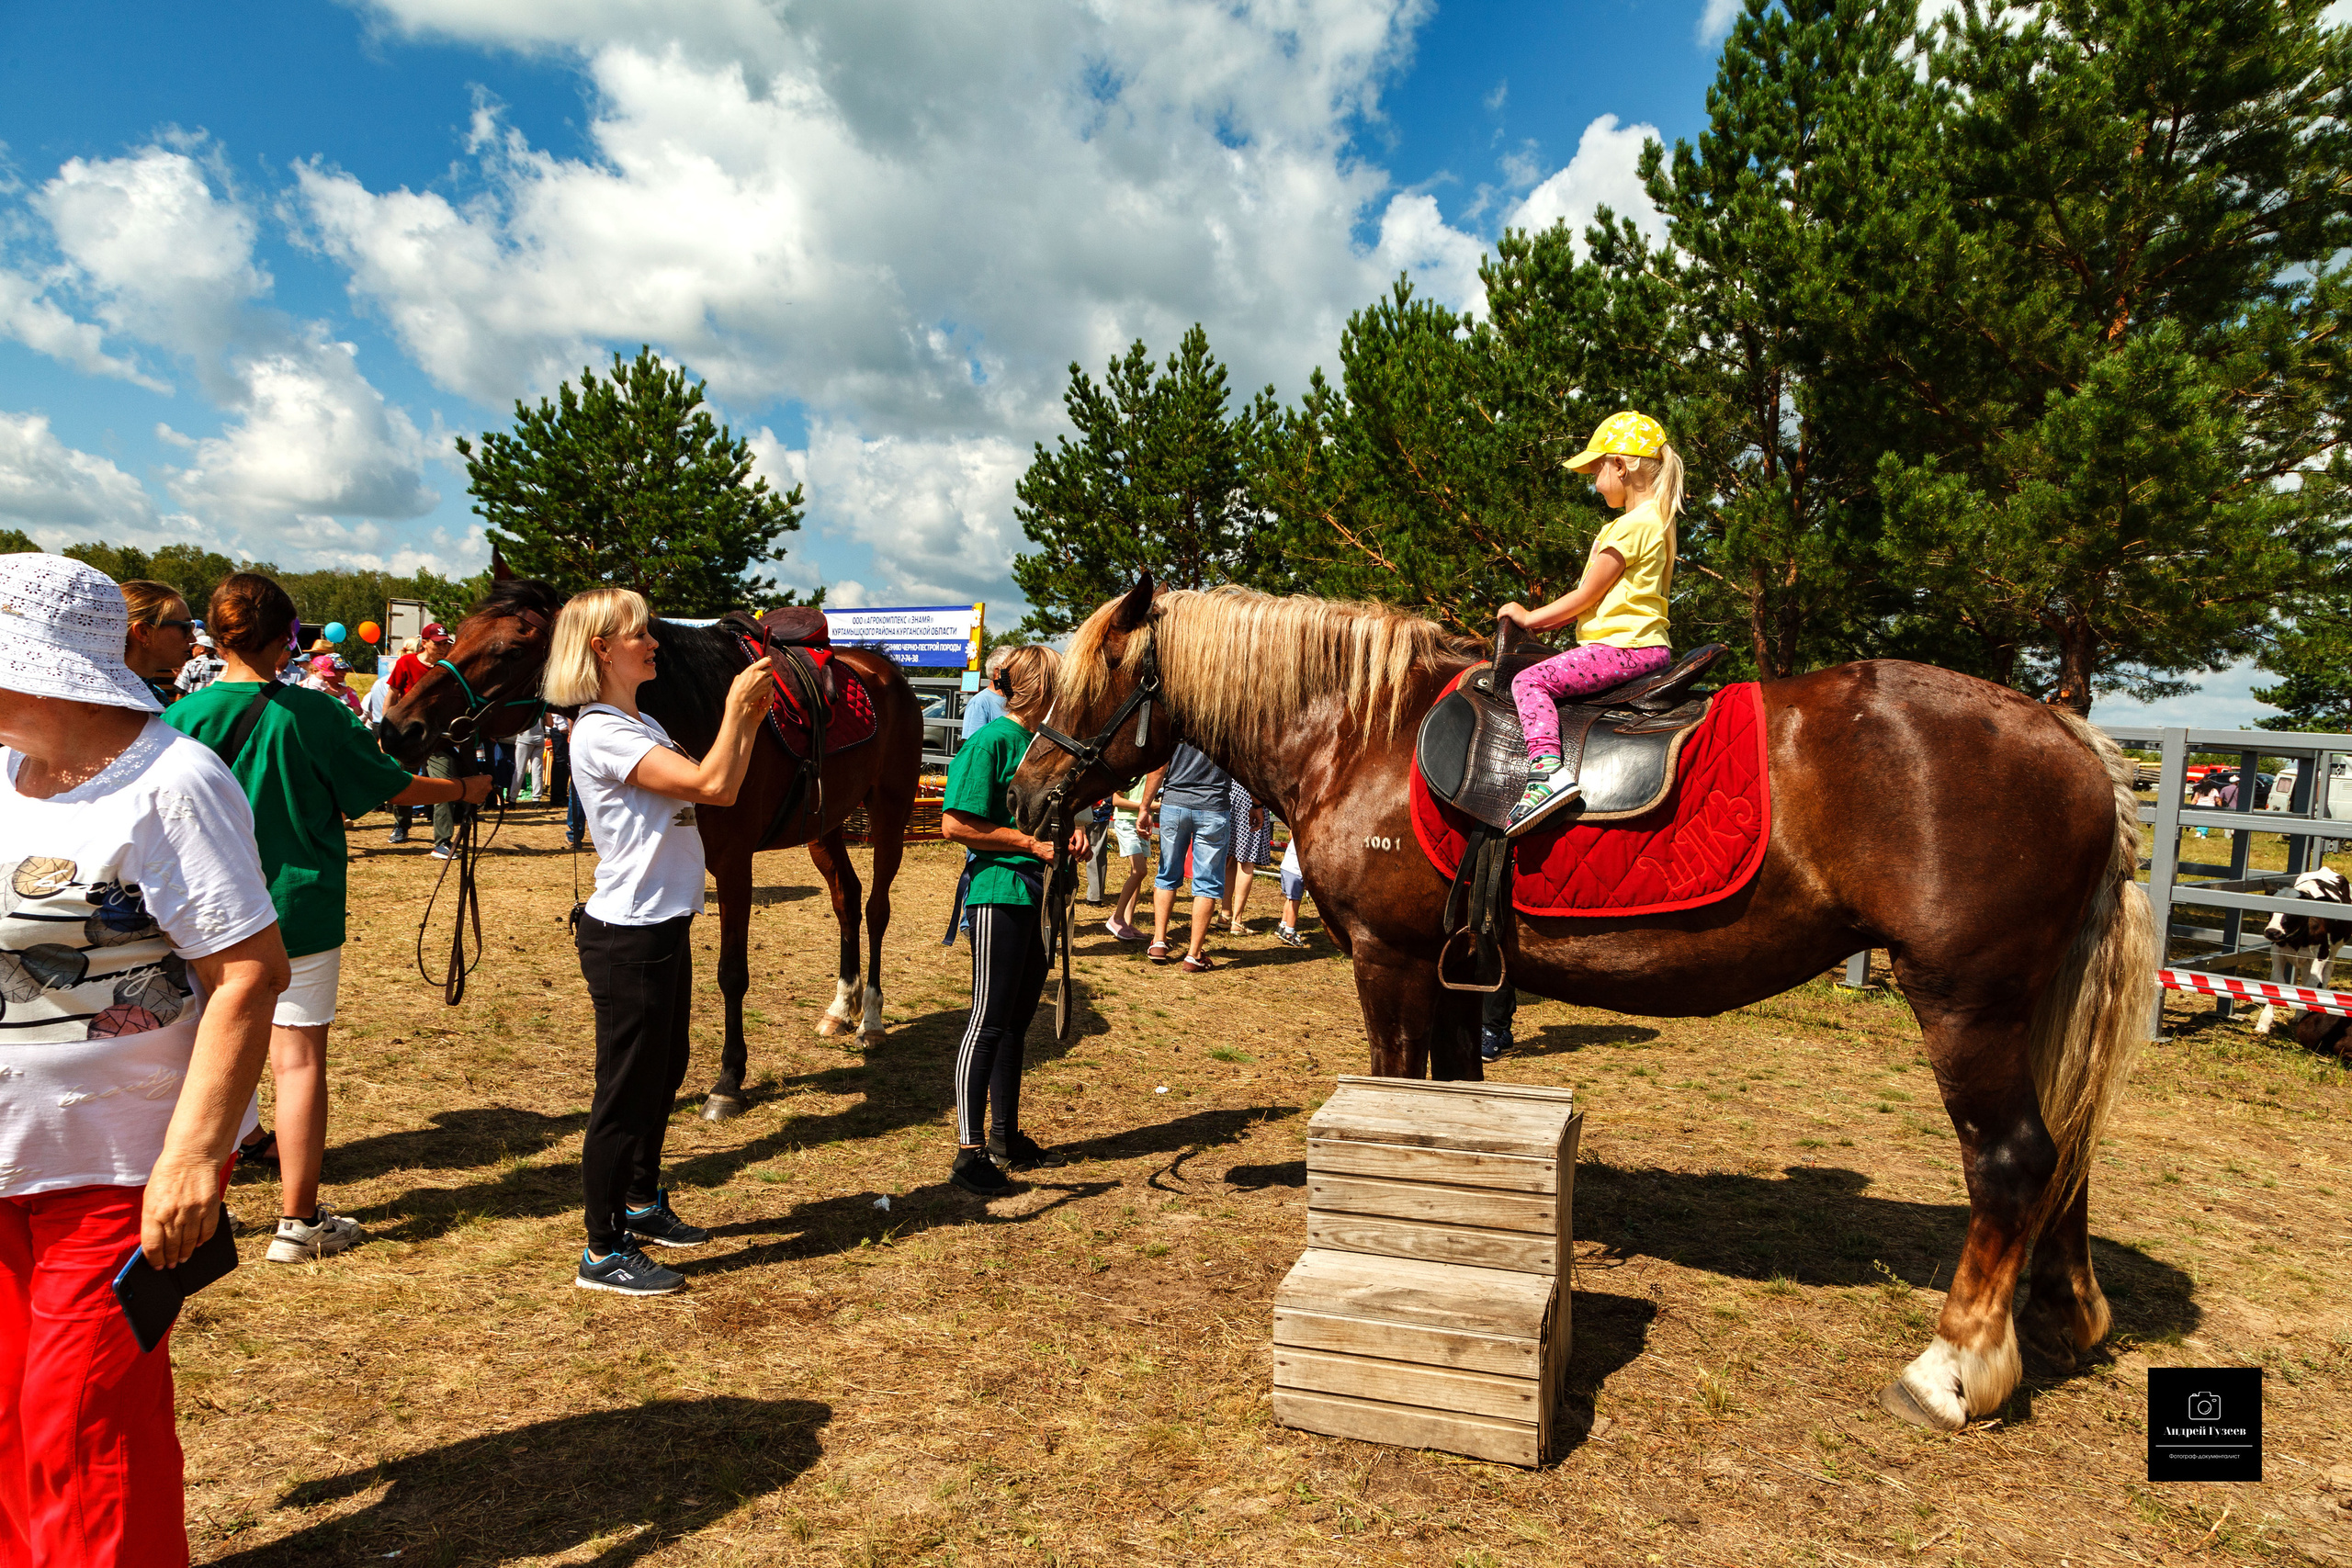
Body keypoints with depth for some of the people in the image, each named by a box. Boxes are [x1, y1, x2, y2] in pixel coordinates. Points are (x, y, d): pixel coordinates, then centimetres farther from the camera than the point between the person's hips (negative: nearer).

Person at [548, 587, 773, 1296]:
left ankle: (642, 1203, 38)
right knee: (627, 1087, 0)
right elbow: (709, 785, -26)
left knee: (663, 1072, 21)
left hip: (664, 926, 10)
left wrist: (750, 719, 3)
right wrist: (734, 706, -15)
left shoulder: (642, 726, 13)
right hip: (628, 935, -10)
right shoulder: (601, 733, -18)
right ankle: (603, 1252, 12)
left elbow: (722, 793, 12)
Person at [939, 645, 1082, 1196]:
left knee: (1017, 1019, 14)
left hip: (1036, 893, 8)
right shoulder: (992, 741, -13)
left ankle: (1006, 1137, 25)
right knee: (990, 1021, -4)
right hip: (1000, 892, -8)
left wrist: (1070, 830, 4)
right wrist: (1033, 843, -16)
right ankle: (970, 1153, 4)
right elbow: (956, 825, -18)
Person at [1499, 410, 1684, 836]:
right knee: (1545, 677, 21)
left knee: (1529, 681, -16)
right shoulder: (1657, 520, 18)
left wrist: (1530, 617, 1)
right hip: (1647, 645, 11)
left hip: (1624, 646, -11)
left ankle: (1547, 767, -33)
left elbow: (1588, 594, -11)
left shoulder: (1632, 525, -14)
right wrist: (1550, 619, 16)